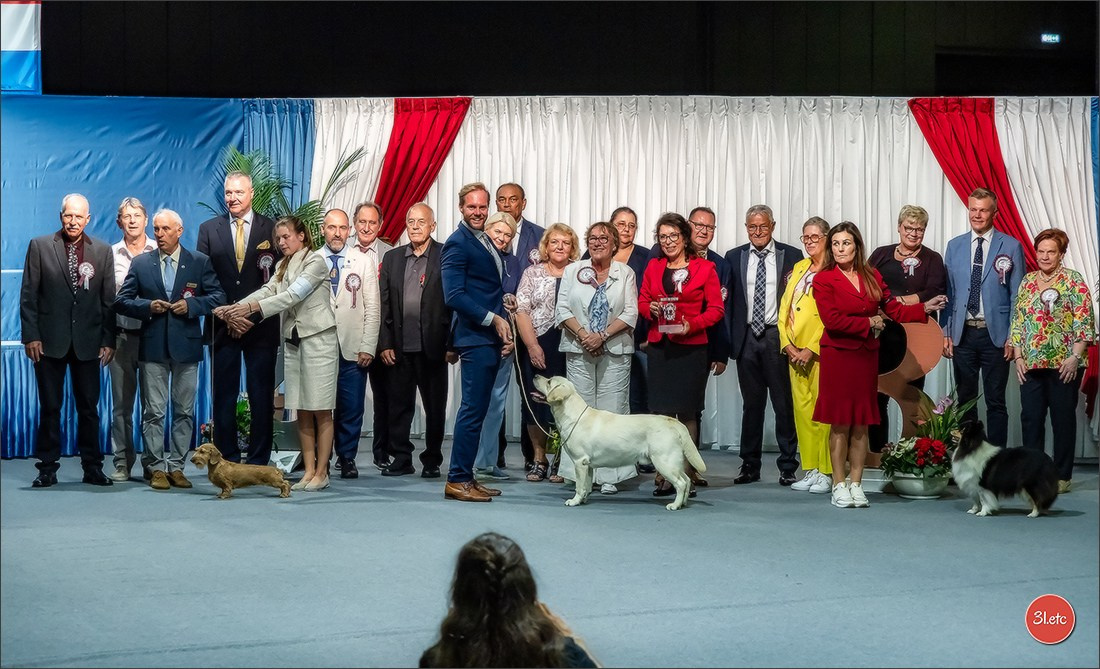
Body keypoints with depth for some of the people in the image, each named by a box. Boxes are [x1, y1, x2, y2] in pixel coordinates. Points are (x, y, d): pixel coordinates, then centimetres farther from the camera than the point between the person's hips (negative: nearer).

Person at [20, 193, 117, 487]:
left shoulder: (102, 251, 6)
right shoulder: (40, 246, 2)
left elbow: (109, 298, 5)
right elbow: (28, 295, 1)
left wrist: (109, 340, 0)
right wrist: (31, 335, -6)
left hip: (87, 341, 1)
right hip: (50, 340, -1)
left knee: (89, 407, 5)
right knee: (50, 407, 4)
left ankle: (92, 467, 13)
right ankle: (47, 468, 11)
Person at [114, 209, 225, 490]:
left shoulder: (200, 262, 5)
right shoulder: (141, 263, 8)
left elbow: (218, 297, 1)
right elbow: (121, 301, 6)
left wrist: (191, 305, -13)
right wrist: (147, 307, -11)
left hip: (186, 346, 0)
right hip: (153, 348, 0)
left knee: (184, 411, 5)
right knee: (153, 412, 0)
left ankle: (176, 466, 12)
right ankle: (156, 468, 5)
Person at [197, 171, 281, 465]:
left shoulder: (271, 229, 5)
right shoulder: (208, 229, 9)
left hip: (261, 327, -1)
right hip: (222, 326, 1)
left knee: (262, 397, 0)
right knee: (223, 396, 2)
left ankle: (258, 462, 6)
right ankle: (227, 461, 8)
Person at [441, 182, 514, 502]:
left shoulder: (485, 241, 18)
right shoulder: (457, 243, -10)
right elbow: (454, 295, -18)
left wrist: (504, 328, 10)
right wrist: (493, 320, -16)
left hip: (490, 337, 9)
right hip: (476, 337, -9)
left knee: (476, 409, 10)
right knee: (473, 409, -9)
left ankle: (466, 476, 15)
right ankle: (457, 480, -5)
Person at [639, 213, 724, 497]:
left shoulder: (705, 268, 2)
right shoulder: (653, 267, 12)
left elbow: (716, 309, 0)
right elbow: (642, 301, 18)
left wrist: (693, 324, -15)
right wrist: (651, 309, -5)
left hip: (691, 348, -3)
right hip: (659, 348, 3)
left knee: (687, 412, -1)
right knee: (662, 412, -1)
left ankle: (688, 474, 5)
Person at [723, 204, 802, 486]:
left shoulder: (791, 256, 2)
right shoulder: (734, 258, 9)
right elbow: (728, 300, 8)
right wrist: (727, 340, -3)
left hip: (778, 337, -2)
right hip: (746, 337, 2)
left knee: (784, 404, 0)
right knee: (751, 403, 9)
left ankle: (787, 466, 6)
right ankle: (750, 465, 15)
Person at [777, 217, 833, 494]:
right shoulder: (799, 268, 17)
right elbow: (784, 308, 15)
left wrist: (810, 350, -14)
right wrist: (788, 345, 2)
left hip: (821, 353, -7)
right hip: (795, 353, 7)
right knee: (802, 408, 7)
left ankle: (827, 473, -2)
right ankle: (810, 470, 13)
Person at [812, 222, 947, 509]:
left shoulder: (871, 277, 11)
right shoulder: (824, 279, -3)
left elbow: (894, 309, 9)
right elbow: (832, 320, -13)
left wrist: (924, 307, -3)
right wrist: (868, 323, -7)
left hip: (866, 354, 4)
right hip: (838, 354, -4)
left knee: (861, 423, 5)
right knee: (840, 423, -2)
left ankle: (856, 485, 11)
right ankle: (839, 485, 6)